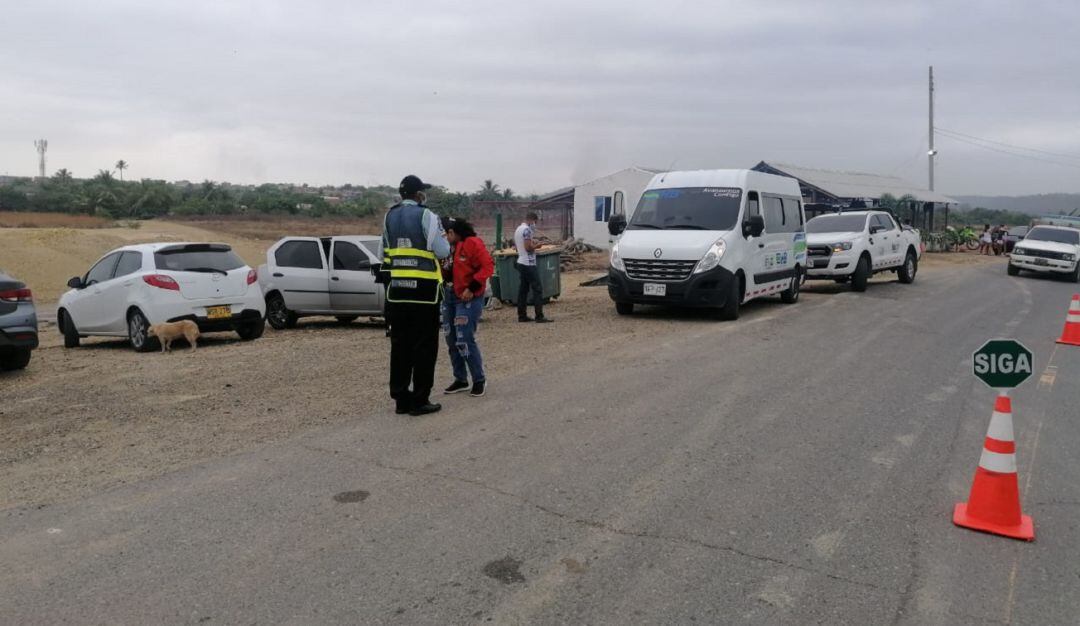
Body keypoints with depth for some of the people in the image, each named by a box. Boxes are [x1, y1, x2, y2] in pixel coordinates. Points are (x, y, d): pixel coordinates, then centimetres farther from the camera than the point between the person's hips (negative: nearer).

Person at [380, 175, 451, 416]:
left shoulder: (389, 217, 12)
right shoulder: (426, 216, -8)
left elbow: (385, 254, 16)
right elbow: (442, 251, -9)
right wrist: (443, 237, 9)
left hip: (396, 288, 6)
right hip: (423, 288, -6)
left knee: (399, 344, 11)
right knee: (424, 346, 1)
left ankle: (401, 398, 16)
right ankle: (419, 400, 3)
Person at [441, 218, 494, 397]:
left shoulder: (473, 243, -12)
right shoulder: (450, 247, 10)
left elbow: (487, 267, -17)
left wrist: (471, 288, -19)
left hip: (468, 298, -8)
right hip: (450, 296, 8)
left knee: (465, 341, -10)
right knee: (452, 340, 10)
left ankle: (479, 380, 6)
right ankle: (460, 379, 23)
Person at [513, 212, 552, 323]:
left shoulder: (518, 229, 16)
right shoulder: (527, 230, -14)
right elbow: (528, 247, -21)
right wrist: (536, 246, -4)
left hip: (520, 263, 10)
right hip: (529, 264, -10)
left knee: (523, 289, 10)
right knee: (537, 289, -8)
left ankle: (522, 315, 10)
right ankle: (539, 316, -10)